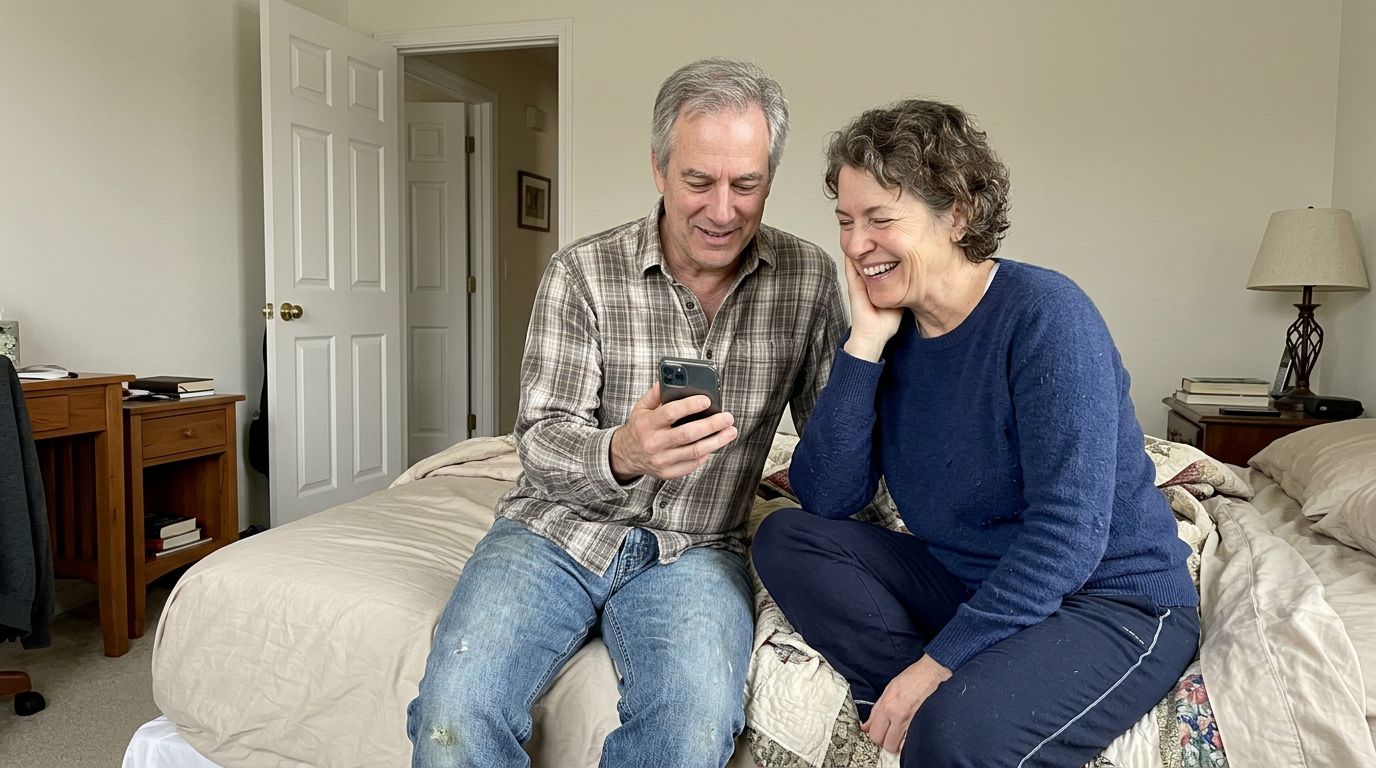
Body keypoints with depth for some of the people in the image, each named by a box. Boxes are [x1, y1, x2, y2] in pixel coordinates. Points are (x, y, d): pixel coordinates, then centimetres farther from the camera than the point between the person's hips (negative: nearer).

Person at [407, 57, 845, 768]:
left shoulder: (809, 278, -1)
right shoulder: (582, 273, -7)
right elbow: (541, 442, -10)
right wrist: (620, 454, -32)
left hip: (695, 549, 1)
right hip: (557, 530, 0)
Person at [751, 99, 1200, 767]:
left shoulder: (1045, 315, -19)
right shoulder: (890, 331, 0)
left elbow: (1069, 535, -24)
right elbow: (824, 500, -8)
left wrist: (940, 660, -25)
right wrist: (864, 343, -15)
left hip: (1114, 600, -7)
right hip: (967, 581, 7)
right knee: (786, 539, -9)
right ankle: (923, 701, -15)